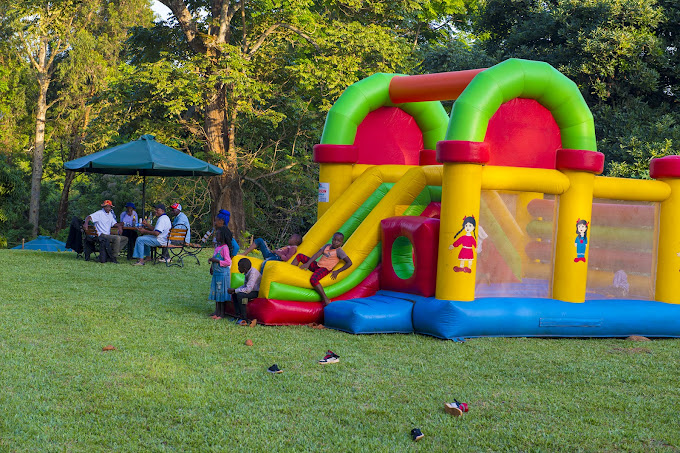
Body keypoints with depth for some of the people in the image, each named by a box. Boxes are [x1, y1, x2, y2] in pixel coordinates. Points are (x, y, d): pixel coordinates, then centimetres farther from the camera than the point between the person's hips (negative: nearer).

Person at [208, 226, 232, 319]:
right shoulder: (217, 247, 13)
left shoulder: (225, 248, -15)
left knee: (222, 292, -4)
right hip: (216, 273, 9)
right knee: (216, 292, 13)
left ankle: (222, 313, 1)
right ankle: (217, 311, 21)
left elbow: (228, 262, -20)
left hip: (223, 273, -9)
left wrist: (216, 261, -21)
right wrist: (212, 266, 14)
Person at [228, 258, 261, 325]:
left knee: (240, 295, -27)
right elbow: (245, 285, 15)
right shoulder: (247, 272, 3)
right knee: (234, 295, 3)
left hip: (258, 292, -10)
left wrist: (234, 290, -20)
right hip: (253, 290, 10)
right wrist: (235, 290, -2)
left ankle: (244, 320, -21)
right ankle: (238, 317, 2)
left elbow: (248, 289, -31)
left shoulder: (253, 273, -26)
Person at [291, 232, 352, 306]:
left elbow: (349, 263, -12)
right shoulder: (327, 246, 10)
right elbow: (317, 254, 2)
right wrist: (308, 263, -11)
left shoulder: (339, 251, -8)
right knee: (299, 256, 5)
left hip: (325, 269, -7)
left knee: (313, 279, -37)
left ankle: (326, 299, -31)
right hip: (317, 266, 7)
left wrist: (337, 272, -15)